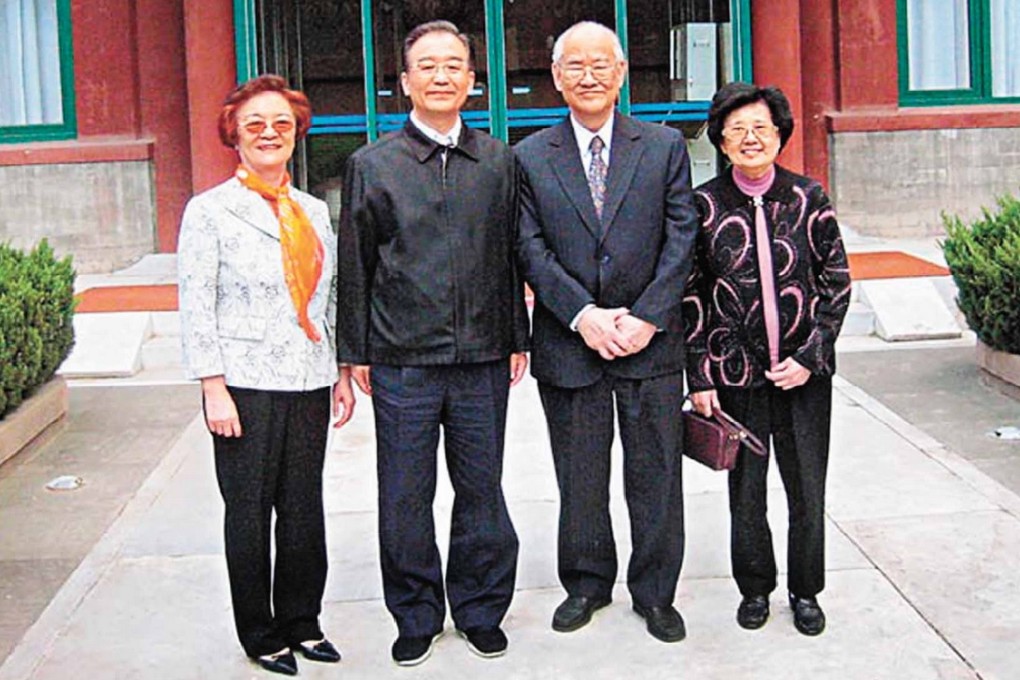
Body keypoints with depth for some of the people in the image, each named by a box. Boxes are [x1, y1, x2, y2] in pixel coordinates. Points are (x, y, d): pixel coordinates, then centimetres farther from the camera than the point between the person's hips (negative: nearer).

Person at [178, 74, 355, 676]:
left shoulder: (314, 211, 12)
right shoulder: (211, 211, -3)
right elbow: (196, 309, -6)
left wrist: (344, 373, 12)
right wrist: (214, 390, -11)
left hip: (309, 385, 4)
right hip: (246, 385, -4)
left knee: (304, 509, 9)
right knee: (250, 512, 5)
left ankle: (301, 621, 25)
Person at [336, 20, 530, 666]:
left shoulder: (499, 160, 7)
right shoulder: (372, 164, 1)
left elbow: (513, 255, 11)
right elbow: (355, 266, 3)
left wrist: (518, 338, 9)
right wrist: (356, 352, 2)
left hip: (483, 359, 2)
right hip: (402, 363, -1)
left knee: (482, 491, 11)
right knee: (405, 498, 7)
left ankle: (480, 607, 27)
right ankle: (417, 615, 23)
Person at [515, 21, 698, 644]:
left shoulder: (665, 147, 5)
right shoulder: (530, 157, 4)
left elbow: (681, 238, -1)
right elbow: (531, 249, -2)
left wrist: (647, 317, -11)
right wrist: (582, 315, -14)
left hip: (651, 340, 0)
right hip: (568, 345, 0)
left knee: (656, 476, 7)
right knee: (579, 478, 11)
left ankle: (656, 593, 23)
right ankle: (587, 585, 29)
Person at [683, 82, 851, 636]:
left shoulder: (807, 198, -1)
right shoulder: (704, 205, -2)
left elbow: (837, 281, 3)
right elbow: (692, 295, 1)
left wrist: (811, 356, -6)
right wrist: (699, 377, -2)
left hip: (804, 372, 1)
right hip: (735, 373, 0)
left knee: (808, 489, 8)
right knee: (745, 490, 10)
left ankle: (805, 591, 28)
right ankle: (754, 588, 30)